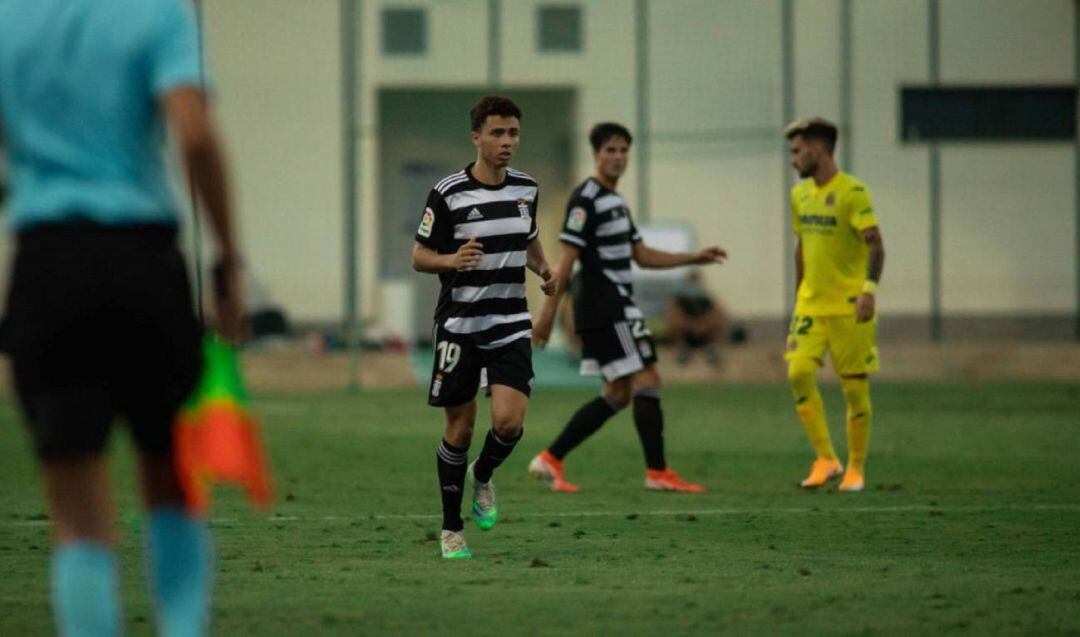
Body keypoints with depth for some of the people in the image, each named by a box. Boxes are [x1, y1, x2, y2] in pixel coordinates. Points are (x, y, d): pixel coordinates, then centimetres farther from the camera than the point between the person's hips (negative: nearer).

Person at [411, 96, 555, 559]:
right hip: (459, 324, -3)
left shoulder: (526, 188, 5)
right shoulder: (448, 194, -10)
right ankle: (451, 528, 18)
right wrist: (453, 260, -25)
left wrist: (543, 269, 5)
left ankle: (483, 477, 20)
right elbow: (420, 256, -5)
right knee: (460, 428, 3)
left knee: (509, 421, -13)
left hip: (511, 324, 3)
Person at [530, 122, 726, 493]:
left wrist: (695, 258, 18)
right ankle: (658, 472, -7)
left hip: (616, 308, 10)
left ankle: (550, 461, 10)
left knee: (617, 394, 10)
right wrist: (548, 312, -21)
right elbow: (567, 258, -17)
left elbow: (641, 255, 24)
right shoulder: (586, 199, -12)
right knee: (647, 381, -9)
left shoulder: (615, 201, 18)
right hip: (604, 308, -10)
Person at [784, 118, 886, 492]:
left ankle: (855, 468, 13)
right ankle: (826, 459, -4)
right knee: (798, 373, -13)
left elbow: (875, 244, -16)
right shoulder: (800, 195, 13)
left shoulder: (852, 192, -10)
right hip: (811, 306, 6)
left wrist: (869, 289, -28)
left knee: (855, 388, -1)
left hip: (850, 307, -6)